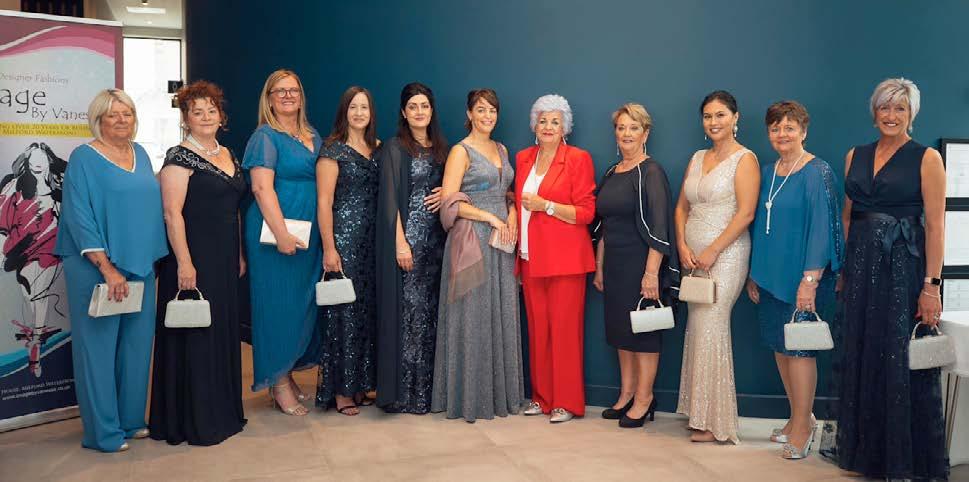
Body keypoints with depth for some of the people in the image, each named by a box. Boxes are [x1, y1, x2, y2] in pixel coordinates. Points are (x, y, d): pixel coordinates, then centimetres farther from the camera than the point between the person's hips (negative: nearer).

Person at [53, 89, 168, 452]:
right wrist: (107, 268, -18)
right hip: (97, 268, -6)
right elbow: (79, 218, -12)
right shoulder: (83, 159, -6)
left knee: (136, 343, 11)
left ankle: (130, 419, 24)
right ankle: (103, 432, 10)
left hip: (140, 266, 6)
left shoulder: (140, 154, 12)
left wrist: (152, 259, 12)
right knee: (99, 345, 0)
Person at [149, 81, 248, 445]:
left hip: (225, 260, 8)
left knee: (223, 331, 13)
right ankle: (192, 421, 11)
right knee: (193, 335, -1)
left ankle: (222, 411, 26)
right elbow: (172, 214, -16)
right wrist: (184, 263, -21)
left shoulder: (226, 154, 13)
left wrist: (239, 254, 16)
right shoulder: (179, 158, -10)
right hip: (194, 259, -8)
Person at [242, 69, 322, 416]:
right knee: (278, 303, -1)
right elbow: (262, 188, -16)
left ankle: (287, 374, 25)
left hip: (309, 235, 7)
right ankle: (278, 382, 10)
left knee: (303, 304, 12)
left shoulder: (313, 137, 15)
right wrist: (282, 234, -23)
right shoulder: (265, 137, -6)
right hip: (276, 234, -7)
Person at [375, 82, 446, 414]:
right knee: (408, 310, -4)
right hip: (407, 236, -5)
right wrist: (400, 242, -17)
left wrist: (446, 194, -1)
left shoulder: (441, 148, 15)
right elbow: (390, 198, -9)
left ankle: (428, 387, 16)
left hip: (435, 237, 6)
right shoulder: (394, 148, -2)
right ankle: (405, 392, 4)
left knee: (431, 311, 7)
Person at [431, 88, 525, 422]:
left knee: (502, 315, 8)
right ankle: (469, 397, 9)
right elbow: (450, 201, -13)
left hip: (502, 242, 6)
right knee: (473, 317, -2)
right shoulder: (461, 151, -5)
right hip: (471, 240, -6)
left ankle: (500, 393, 19)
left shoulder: (502, 150, 15)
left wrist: (512, 216, 0)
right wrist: (491, 218, -15)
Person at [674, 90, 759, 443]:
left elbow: (745, 213, -14)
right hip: (694, 256, 7)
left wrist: (712, 251, -15)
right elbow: (682, 207, 16)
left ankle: (716, 421, 2)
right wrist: (682, 245, 1)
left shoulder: (744, 159, -5)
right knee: (697, 331, 7)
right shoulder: (697, 158, 15)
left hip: (725, 255, -7)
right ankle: (699, 413, 17)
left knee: (710, 331, -8)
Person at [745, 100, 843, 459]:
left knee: (798, 346, -3)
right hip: (771, 275, 7)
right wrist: (754, 273, 15)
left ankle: (803, 426, 10)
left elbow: (821, 227, -15)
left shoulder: (817, 173, -9)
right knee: (779, 345, 11)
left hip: (799, 276, -7)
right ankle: (800, 417, 24)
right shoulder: (768, 172, 11)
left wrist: (811, 279, -21)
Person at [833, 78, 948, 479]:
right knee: (862, 357, 10)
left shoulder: (926, 158, -3)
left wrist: (931, 286, -14)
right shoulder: (856, 156, 11)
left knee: (903, 361, -1)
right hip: (861, 264, 5)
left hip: (904, 265, -5)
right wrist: (843, 270, 9)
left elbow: (935, 225, -8)